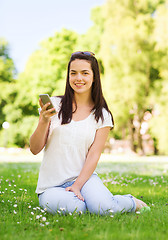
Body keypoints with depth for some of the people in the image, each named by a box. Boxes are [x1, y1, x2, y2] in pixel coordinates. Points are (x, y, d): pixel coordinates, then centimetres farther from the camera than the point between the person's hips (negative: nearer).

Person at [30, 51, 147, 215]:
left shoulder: (103, 116, 4)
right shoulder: (54, 105, 2)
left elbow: (94, 156, -3)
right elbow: (35, 149, -1)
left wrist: (77, 186, -16)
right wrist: (43, 121, -18)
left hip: (84, 177, 1)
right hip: (51, 183, -1)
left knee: (102, 208, -27)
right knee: (72, 207, -32)